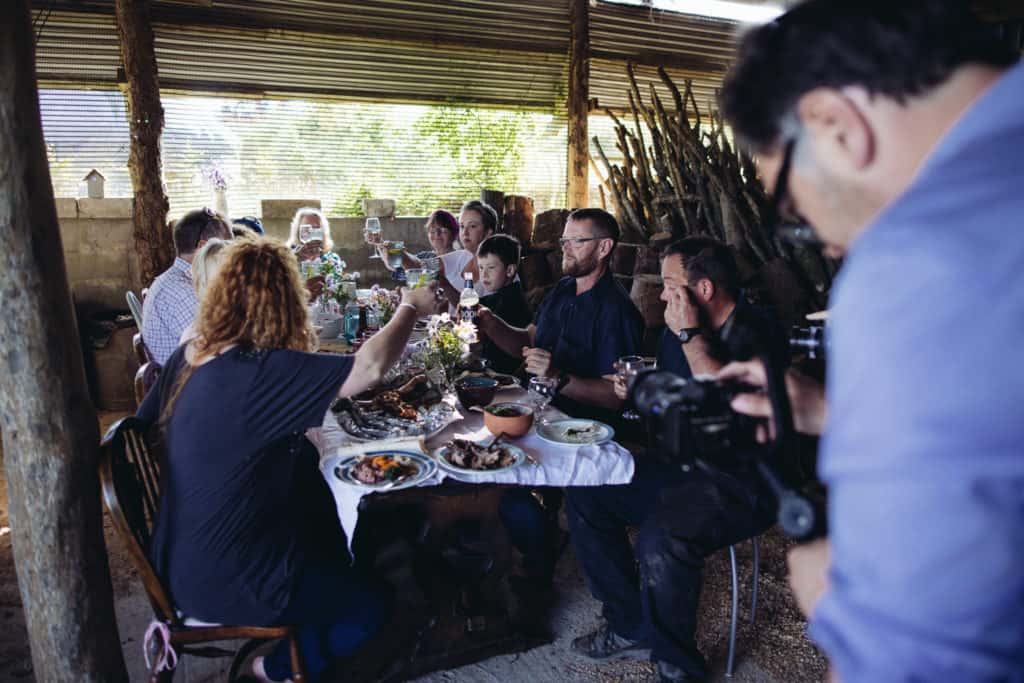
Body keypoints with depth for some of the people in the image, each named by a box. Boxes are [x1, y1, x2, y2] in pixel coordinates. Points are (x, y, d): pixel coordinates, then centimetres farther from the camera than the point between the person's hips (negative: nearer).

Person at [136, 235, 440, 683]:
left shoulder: (189, 357, -4)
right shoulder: (262, 374, -30)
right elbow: (371, 366, -34)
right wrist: (411, 308, -16)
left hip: (186, 559, 9)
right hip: (222, 580, -9)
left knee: (331, 544, 27)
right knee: (370, 605, 8)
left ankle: (284, 640, 38)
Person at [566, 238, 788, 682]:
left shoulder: (756, 334, -17)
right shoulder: (677, 331, 7)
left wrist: (691, 336, -26)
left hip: (741, 482, -8)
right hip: (680, 465, 9)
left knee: (661, 540, -32)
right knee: (583, 495, 0)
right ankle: (630, 625, 12)